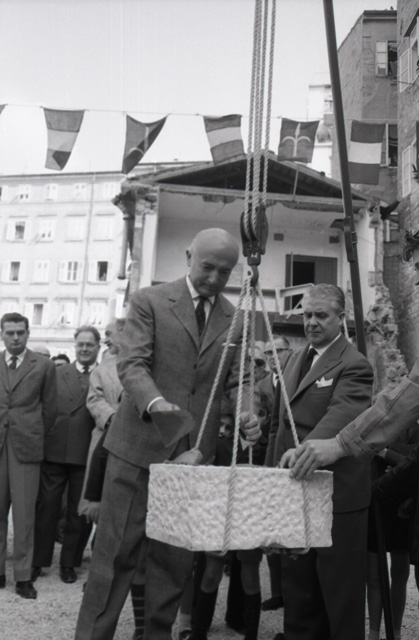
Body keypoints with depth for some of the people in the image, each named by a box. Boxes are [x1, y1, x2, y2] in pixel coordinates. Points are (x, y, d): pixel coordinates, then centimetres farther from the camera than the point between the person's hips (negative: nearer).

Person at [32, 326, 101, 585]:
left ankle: (69, 563, 24)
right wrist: (42, 440, -2)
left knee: (79, 510, 9)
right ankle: (38, 561, 21)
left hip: (86, 454, -1)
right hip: (55, 450, 2)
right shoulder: (58, 373, 8)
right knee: (46, 506, 7)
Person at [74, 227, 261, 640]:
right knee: (116, 552, 1)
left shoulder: (236, 321, 11)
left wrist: (247, 414, -10)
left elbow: (237, 381, 12)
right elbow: (131, 364, -10)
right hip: (139, 445, -3)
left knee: (176, 558, 11)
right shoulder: (150, 301, -1)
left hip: (195, 451, 4)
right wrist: (155, 402, -30)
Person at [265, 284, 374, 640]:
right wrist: (272, 471, 14)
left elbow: (338, 418, -28)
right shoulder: (295, 359, 14)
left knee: (340, 591, 4)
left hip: (336, 495, -8)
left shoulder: (354, 366, -12)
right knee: (297, 583, 18)